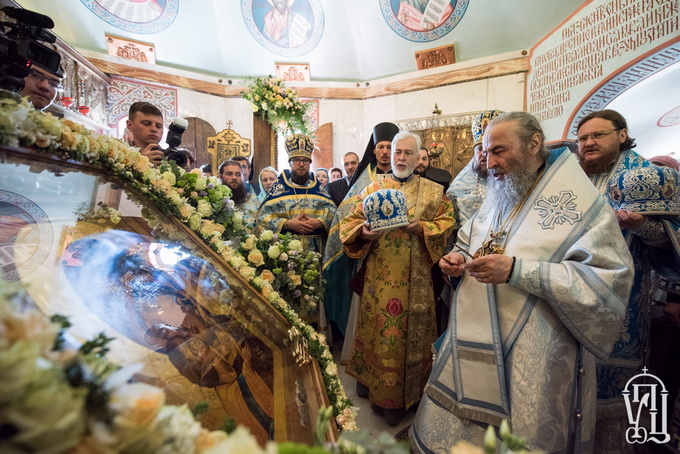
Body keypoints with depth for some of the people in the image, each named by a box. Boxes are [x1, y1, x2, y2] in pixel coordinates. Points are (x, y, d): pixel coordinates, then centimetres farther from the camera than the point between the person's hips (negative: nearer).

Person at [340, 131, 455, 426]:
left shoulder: (433, 191, 8)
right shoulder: (372, 189, 9)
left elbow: (447, 223, 2)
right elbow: (349, 222, 4)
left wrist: (422, 228, -15)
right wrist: (363, 231, -17)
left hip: (415, 279, 0)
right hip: (378, 277, 1)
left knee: (409, 332, 8)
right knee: (376, 327, 9)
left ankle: (397, 399, 27)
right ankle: (368, 376, 33)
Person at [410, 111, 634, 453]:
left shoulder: (580, 201, -9)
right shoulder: (496, 199, 10)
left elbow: (608, 279, -18)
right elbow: (469, 245, 20)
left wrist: (517, 270, -28)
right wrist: (458, 259, -3)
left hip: (534, 361, -5)